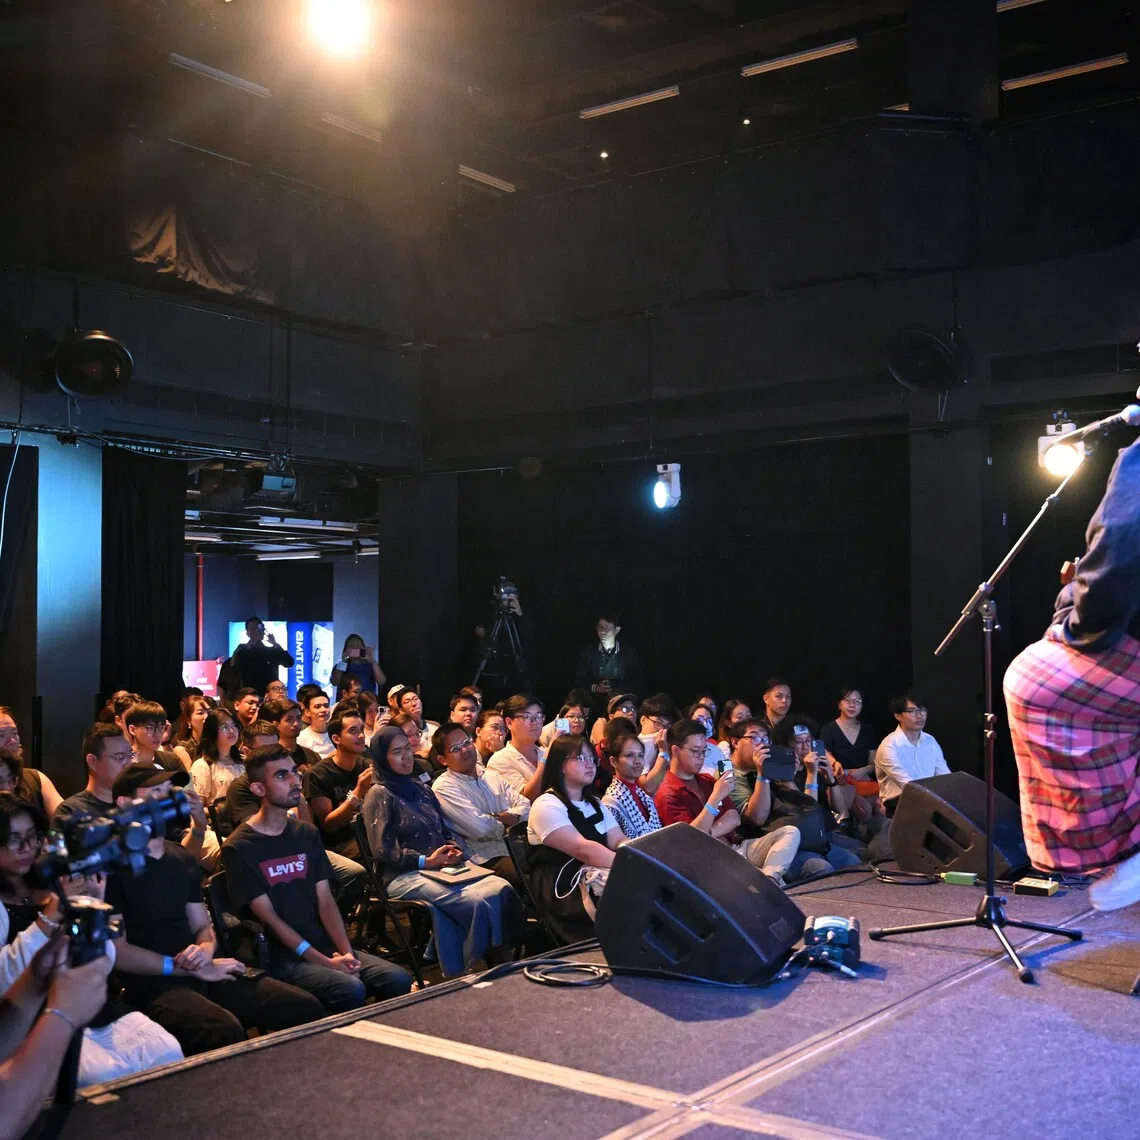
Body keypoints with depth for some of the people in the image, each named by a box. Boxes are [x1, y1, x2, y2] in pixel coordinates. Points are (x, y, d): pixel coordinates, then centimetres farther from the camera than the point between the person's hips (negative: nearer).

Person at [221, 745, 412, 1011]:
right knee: (350, 990, -30)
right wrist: (324, 962, -17)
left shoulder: (307, 834, 13)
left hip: (325, 946, 6)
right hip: (280, 957, -6)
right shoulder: (239, 848, -7)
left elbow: (325, 901, 9)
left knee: (399, 980, -15)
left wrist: (346, 952, -8)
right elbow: (269, 917, -11)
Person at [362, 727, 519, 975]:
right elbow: (383, 850, -9)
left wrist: (454, 848, 1)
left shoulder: (421, 790, 22)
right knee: (477, 903, -30)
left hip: (442, 868, 7)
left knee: (502, 889, -22)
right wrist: (426, 861, -15)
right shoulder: (380, 794, 0)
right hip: (404, 876, -7)